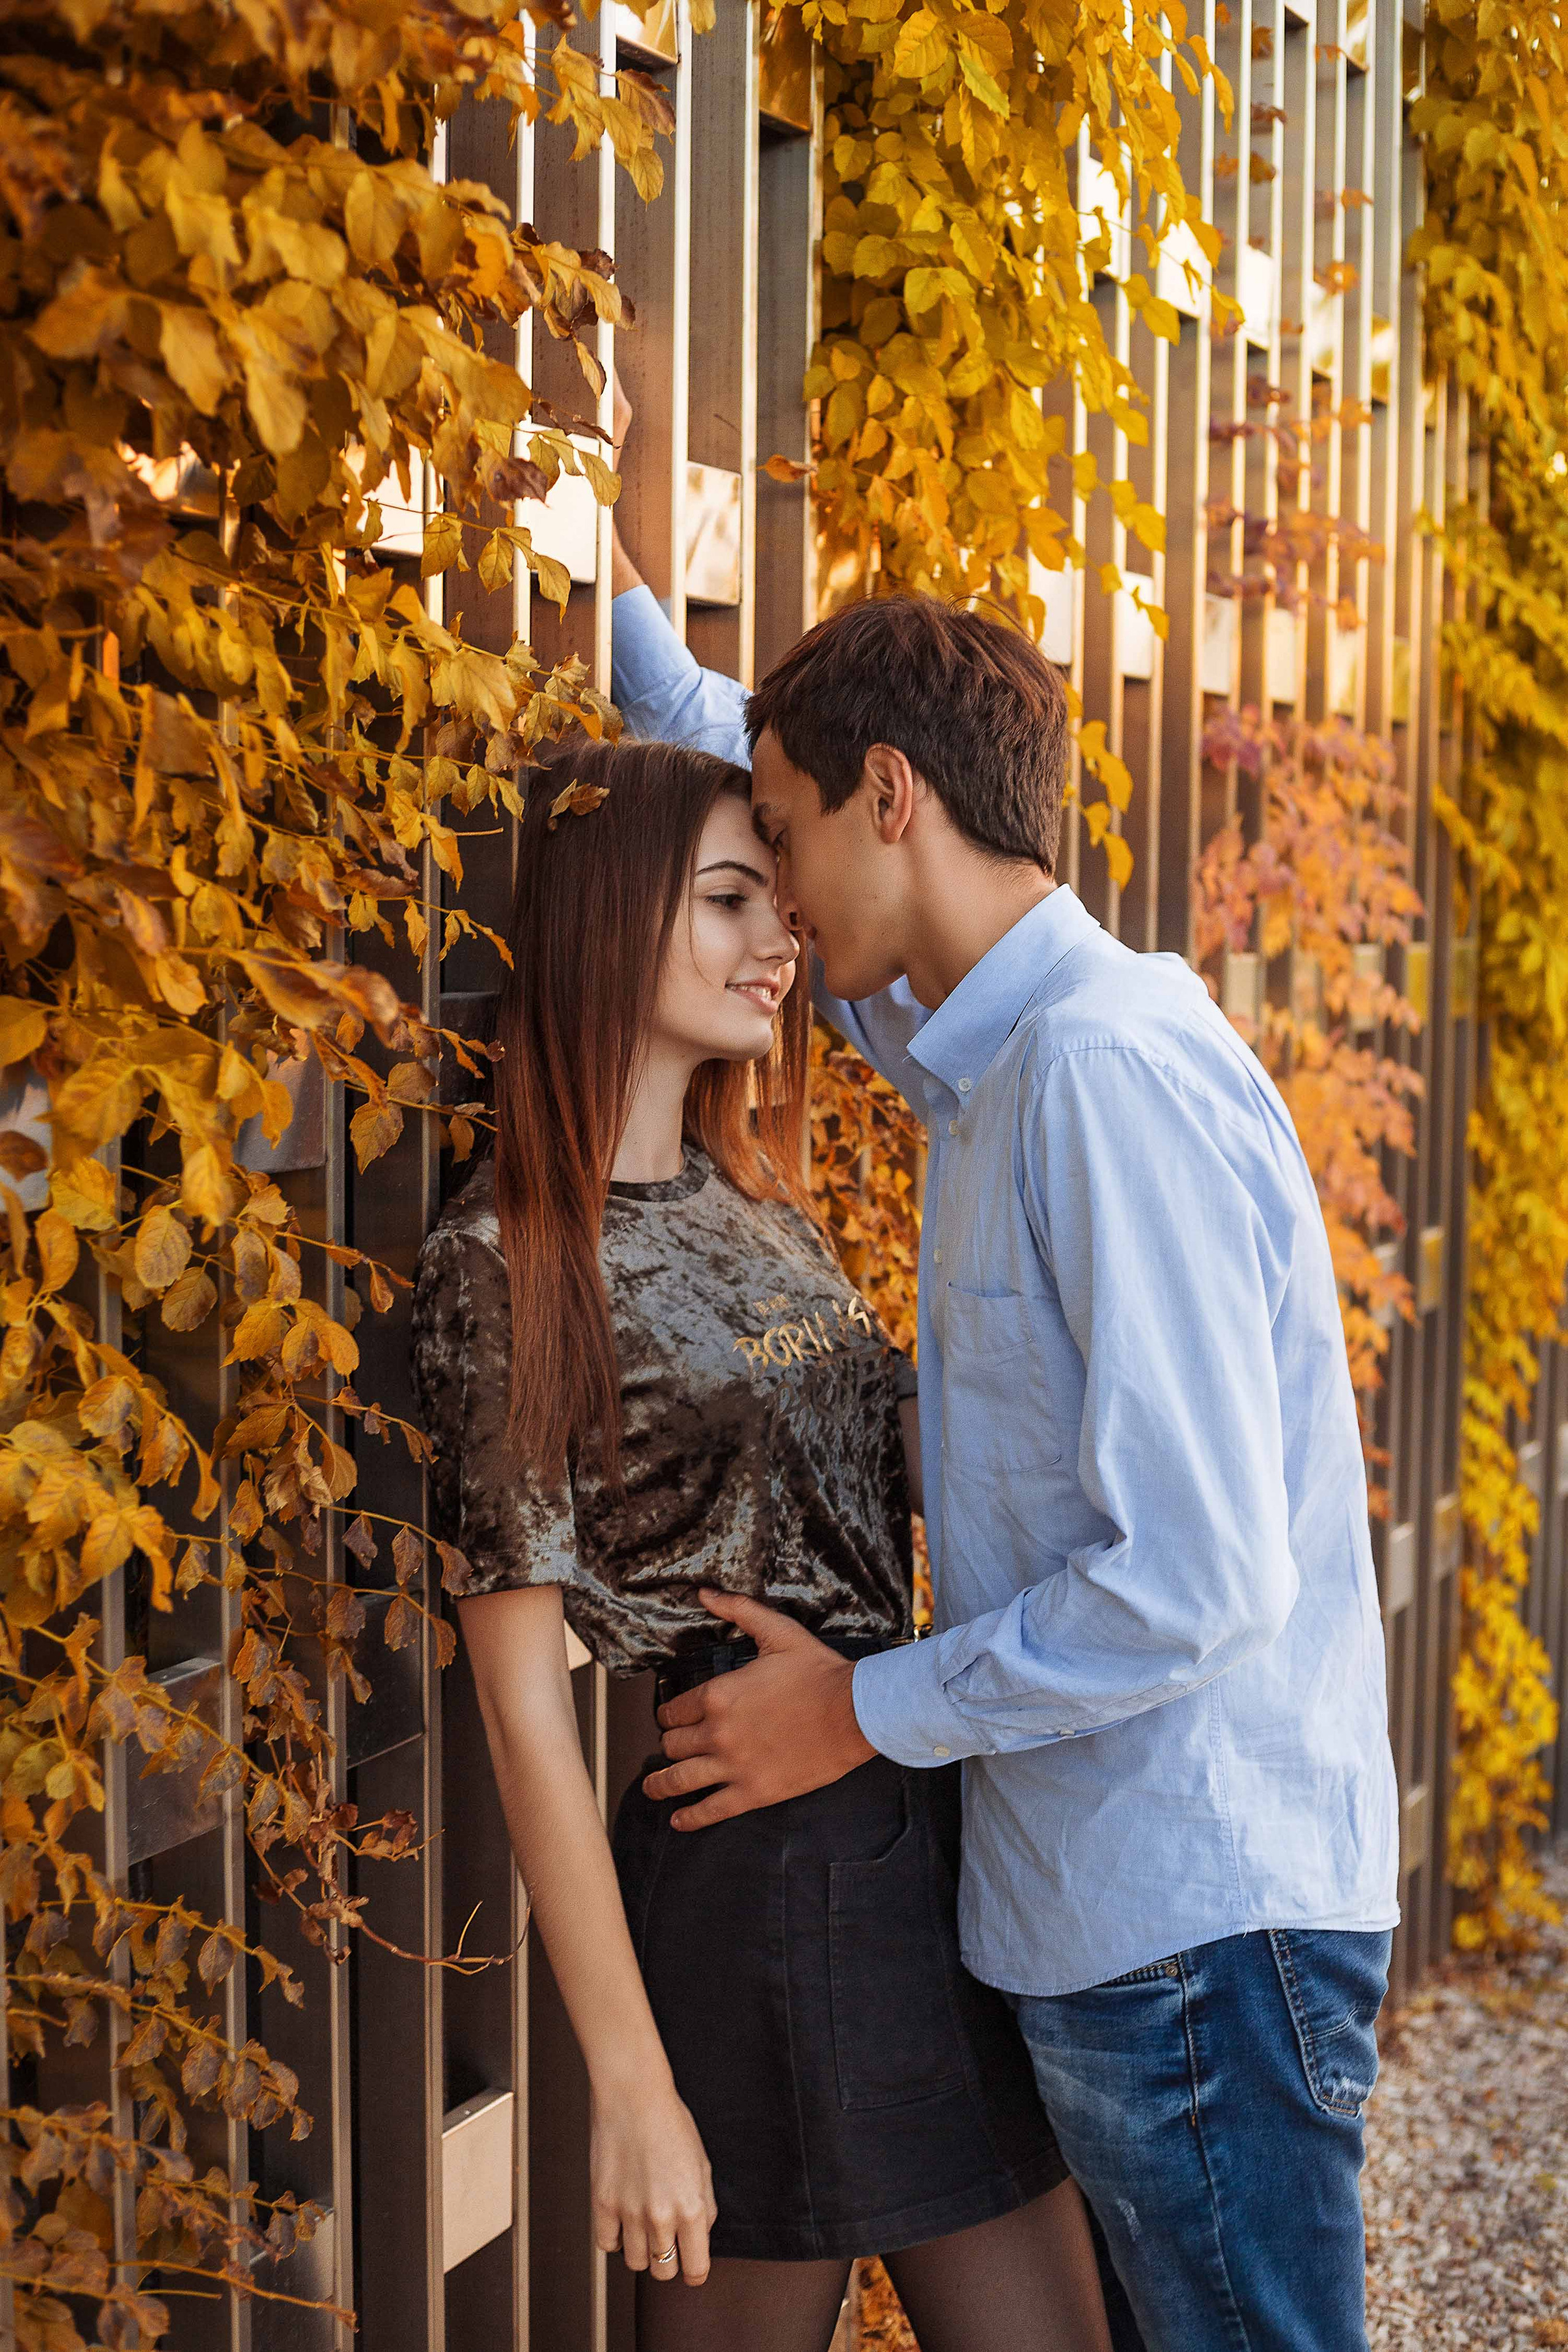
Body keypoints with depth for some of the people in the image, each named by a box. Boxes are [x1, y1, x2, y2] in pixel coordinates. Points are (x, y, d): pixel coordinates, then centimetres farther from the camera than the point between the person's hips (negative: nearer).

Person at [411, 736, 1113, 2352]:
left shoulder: (762, 1205, 10)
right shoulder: (508, 1260, -12)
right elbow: (525, 1707, -13)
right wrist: (632, 2084, -13)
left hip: (932, 1844, 7)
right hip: (755, 1888, -7)